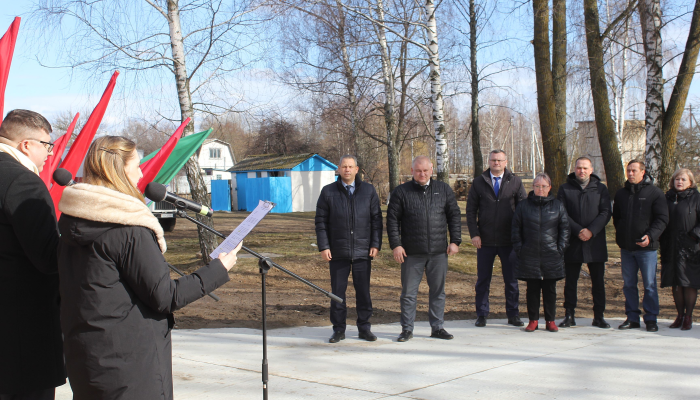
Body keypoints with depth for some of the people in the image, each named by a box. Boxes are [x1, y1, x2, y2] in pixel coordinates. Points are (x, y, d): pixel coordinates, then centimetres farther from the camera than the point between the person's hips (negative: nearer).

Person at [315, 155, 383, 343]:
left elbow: (376, 219, 7)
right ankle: (339, 329, 15)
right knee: (337, 292, 4)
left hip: (362, 251, 0)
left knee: (363, 291, 5)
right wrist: (323, 246, -4)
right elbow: (321, 221, 4)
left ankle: (364, 328, 16)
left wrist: (376, 244, -1)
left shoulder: (369, 191, 7)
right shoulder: (328, 192, 4)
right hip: (338, 252, 0)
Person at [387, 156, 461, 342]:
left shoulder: (444, 190, 9)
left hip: (439, 252, 2)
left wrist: (455, 241, 4)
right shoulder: (401, 192, 3)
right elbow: (392, 220, 1)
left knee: (438, 291, 8)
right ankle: (407, 329, 13)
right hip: (412, 253, -2)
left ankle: (437, 327, 20)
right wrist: (395, 244, -7)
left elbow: (454, 216, 12)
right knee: (408, 292, 3)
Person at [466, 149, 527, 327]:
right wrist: (474, 234, -5)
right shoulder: (478, 183, 5)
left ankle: (513, 315, 18)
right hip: (485, 240, 0)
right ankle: (482, 315, 16)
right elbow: (470, 210, 5)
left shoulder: (515, 182, 5)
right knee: (483, 280, 6)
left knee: (511, 279, 7)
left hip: (509, 240, 0)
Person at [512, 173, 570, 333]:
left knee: (550, 289, 4)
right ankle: (533, 320, 12)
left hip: (551, 256, 0)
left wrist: (560, 248, -1)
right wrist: (519, 249, -1)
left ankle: (550, 320, 14)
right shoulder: (523, 206, 6)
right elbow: (516, 229, 8)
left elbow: (564, 229, 8)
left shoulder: (558, 206, 7)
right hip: (529, 256, 0)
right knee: (532, 289, 3)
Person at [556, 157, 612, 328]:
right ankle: (569, 316, 12)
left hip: (596, 242, 1)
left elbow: (606, 212, -1)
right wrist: (578, 231, -15)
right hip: (572, 243, 0)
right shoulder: (565, 189, 5)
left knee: (598, 281, 5)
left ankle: (599, 316, 14)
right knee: (570, 281, 4)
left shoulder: (600, 189, 8)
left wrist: (591, 231, -15)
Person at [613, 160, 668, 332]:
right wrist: (620, 236, 10)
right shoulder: (621, 194, 12)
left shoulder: (655, 193, -2)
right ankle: (632, 317, 17)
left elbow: (662, 219, -5)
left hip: (646, 247, -4)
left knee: (649, 284, 1)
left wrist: (650, 236, -19)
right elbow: (616, 217, 22)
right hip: (626, 247, 4)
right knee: (628, 284, 8)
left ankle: (651, 318, 10)